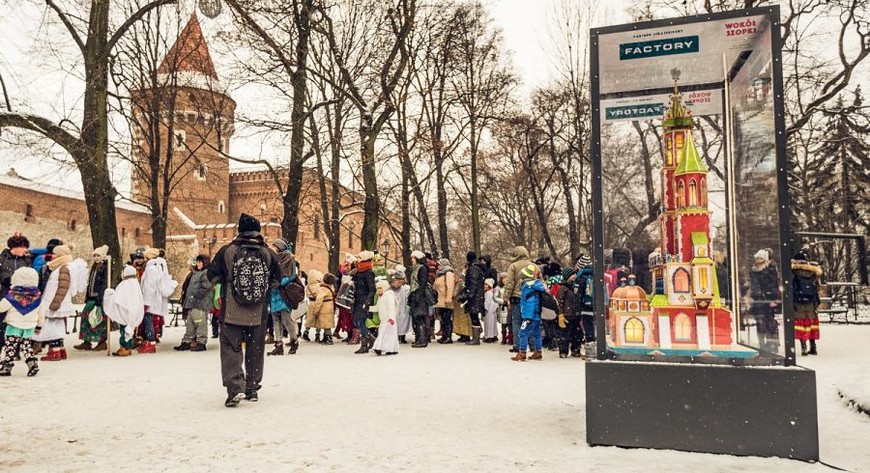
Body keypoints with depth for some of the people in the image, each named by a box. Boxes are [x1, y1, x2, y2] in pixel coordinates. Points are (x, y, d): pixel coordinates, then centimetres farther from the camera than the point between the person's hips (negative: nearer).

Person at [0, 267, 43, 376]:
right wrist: (39, 325, 20)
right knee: (27, 347, 15)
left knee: (10, 348, 5)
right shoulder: (37, 297, -1)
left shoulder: (12, 296, -15)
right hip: (29, 328, 4)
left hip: (14, 327, -4)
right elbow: (41, 314, 8)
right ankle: (32, 362, 0)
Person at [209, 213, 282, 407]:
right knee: (255, 351, 14)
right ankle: (252, 389, 22)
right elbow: (277, 279, 6)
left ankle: (235, 387, -11)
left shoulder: (227, 251, -7)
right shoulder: (269, 254, -3)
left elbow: (213, 276, 2)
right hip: (258, 314, 2)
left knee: (231, 349, 4)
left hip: (231, 312, -2)